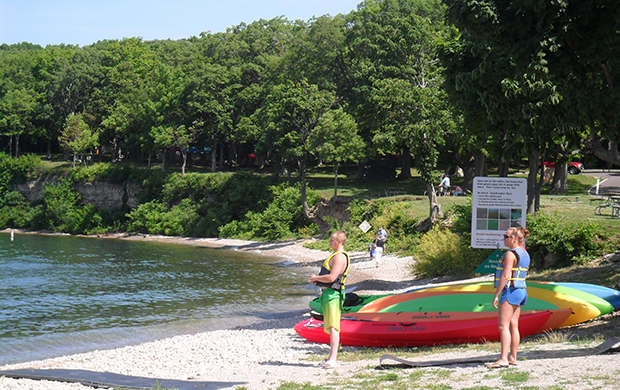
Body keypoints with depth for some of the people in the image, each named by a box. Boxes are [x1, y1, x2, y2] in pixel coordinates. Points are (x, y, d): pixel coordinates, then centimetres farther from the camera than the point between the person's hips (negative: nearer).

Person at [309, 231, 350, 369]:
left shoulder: (340, 257, -14)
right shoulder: (335, 256, 21)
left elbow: (331, 277, -24)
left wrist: (316, 278, -8)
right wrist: (317, 279, 11)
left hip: (332, 294, -11)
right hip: (327, 294, 11)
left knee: (333, 327, -17)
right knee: (330, 327, 14)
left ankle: (332, 360, -23)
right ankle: (331, 358, 20)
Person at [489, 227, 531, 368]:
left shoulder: (511, 254, -15)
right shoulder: (524, 254, 14)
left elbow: (505, 276, -20)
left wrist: (496, 295, -17)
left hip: (510, 291, -10)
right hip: (521, 291, 10)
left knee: (503, 325, -12)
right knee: (513, 326, 12)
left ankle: (503, 359, -18)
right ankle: (512, 358, 14)